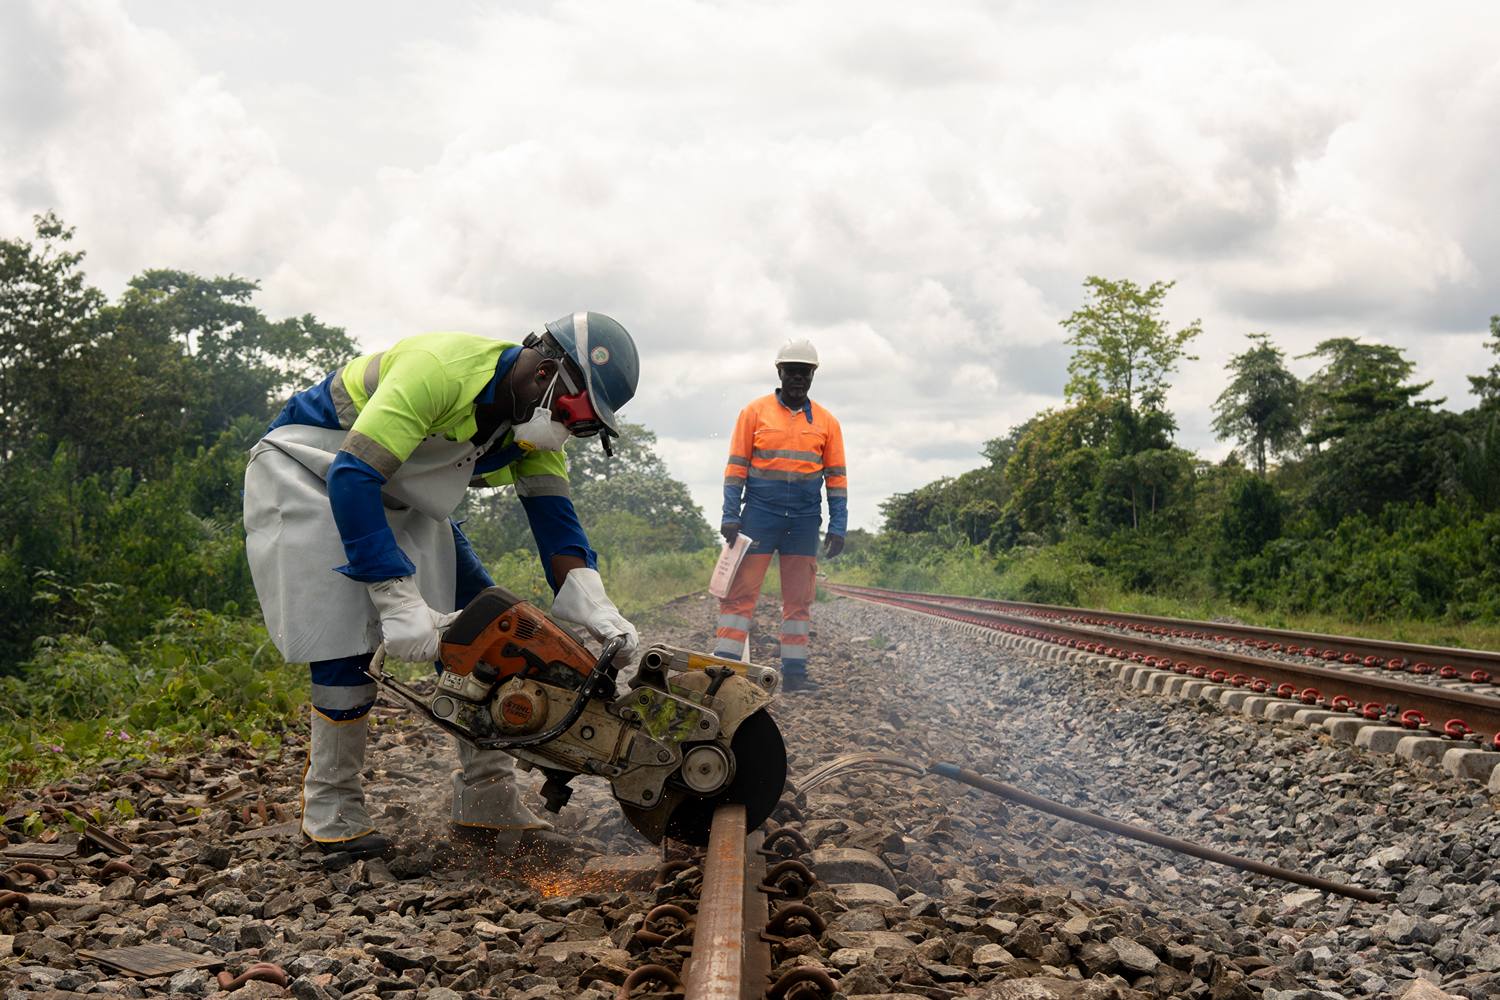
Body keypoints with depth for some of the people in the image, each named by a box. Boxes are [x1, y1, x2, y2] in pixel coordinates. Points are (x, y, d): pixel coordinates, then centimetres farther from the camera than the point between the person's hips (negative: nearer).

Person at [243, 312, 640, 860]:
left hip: (400, 501, 8)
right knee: (347, 645, -18)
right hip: (310, 469, -8)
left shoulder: (535, 418, -7)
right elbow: (352, 476, -38)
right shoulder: (440, 368, -34)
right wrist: (400, 601, -40)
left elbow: (553, 515, -10)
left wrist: (591, 604, -28)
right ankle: (331, 813, -1)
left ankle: (486, 805, 3)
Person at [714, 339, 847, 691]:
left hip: (805, 520, 3)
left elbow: (836, 477, 10)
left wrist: (837, 527, 2)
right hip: (760, 513, -3)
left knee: (799, 599, 6)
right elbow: (736, 466, 1)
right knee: (741, 591, -7)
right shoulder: (755, 412, 3)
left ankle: (794, 671, 10)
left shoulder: (826, 422, 10)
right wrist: (730, 516, -7)